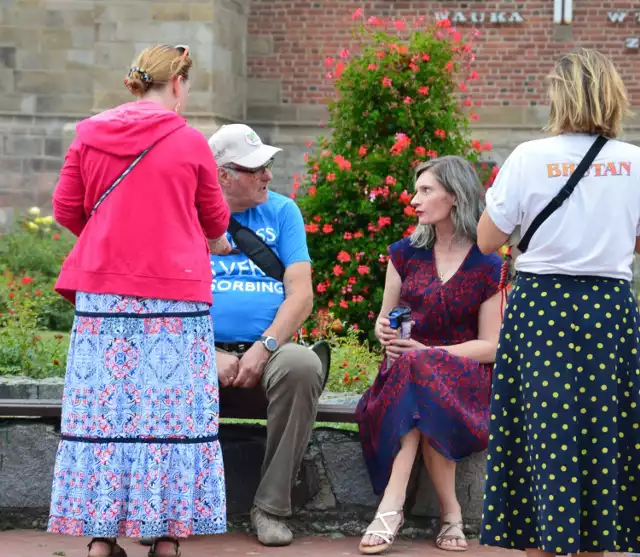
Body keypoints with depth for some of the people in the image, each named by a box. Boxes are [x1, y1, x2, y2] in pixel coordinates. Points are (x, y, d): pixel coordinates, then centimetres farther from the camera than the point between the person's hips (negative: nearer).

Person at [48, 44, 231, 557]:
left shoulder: (89, 136, 4)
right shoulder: (190, 143, -3)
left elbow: (66, 211, 8)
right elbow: (214, 220, 7)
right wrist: (214, 242, 30)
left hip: (103, 294, 3)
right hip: (173, 292, -3)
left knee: (105, 406, 6)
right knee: (171, 411, 3)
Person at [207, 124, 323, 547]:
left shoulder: (282, 211, 10)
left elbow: (301, 294, 1)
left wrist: (264, 347, -15)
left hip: (268, 348, 1)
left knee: (304, 365, -34)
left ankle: (272, 507, -22)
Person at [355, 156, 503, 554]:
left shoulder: (490, 268, 1)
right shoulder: (405, 254, 13)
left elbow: (491, 346, -2)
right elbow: (385, 321, 19)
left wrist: (428, 353, -16)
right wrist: (385, 331, -7)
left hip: (465, 378, -3)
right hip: (406, 369, 3)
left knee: (419, 373, -38)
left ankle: (392, 506, -36)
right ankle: (450, 513, -33)